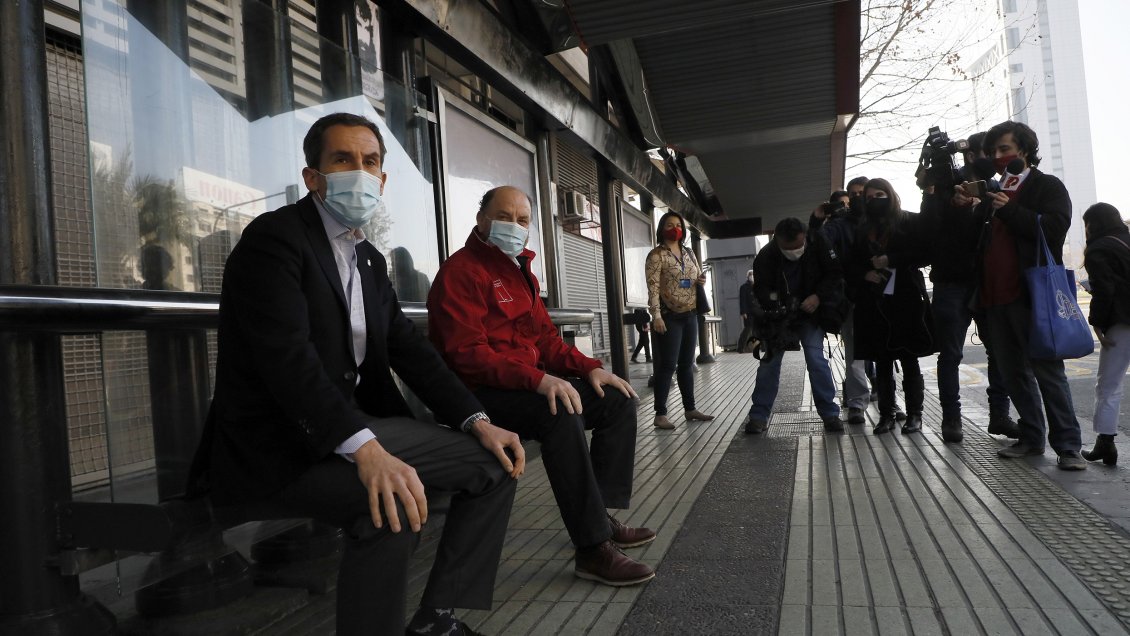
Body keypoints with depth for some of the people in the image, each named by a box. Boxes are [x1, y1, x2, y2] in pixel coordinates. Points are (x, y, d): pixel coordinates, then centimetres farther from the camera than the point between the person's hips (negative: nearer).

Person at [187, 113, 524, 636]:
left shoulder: (369, 259, 13)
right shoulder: (274, 237, -12)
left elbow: (410, 350, 10)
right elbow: (287, 356, -26)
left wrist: (477, 421, -3)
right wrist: (366, 450, -39)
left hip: (354, 425, 9)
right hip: (274, 443, -8)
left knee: (495, 461, 2)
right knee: (393, 502, -35)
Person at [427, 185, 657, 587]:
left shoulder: (520, 271, 18)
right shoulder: (461, 271, -11)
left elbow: (545, 337, 17)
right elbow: (467, 352, -23)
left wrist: (590, 368, -1)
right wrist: (539, 379, -33)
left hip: (528, 385, 9)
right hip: (480, 393, -9)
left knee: (620, 401, 1)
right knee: (562, 413, -35)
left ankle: (602, 516, 0)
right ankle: (592, 548, -28)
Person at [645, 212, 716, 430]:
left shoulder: (689, 253, 14)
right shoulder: (656, 255, -6)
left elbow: (698, 277, 25)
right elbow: (653, 287, -14)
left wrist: (702, 280, -1)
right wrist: (656, 315, -23)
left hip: (690, 315, 6)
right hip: (669, 316, -6)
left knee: (687, 364, 12)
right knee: (667, 365, -8)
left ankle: (690, 408, 20)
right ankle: (660, 414, -4)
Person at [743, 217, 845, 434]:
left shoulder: (818, 245, -17)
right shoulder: (766, 257, -19)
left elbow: (835, 274, -8)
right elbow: (761, 290, -15)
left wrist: (818, 297, -23)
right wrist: (774, 312, -33)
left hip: (810, 313, 0)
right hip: (778, 316, 0)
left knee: (817, 360, -11)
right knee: (769, 362, 0)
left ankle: (830, 414, 0)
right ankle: (759, 416, 8)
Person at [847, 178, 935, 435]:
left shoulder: (911, 222, 3)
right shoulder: (863, 229, 13)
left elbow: (924, 254, -5)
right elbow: (852, 264, 13)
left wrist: (891, 260, -14)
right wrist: (866, 274, -7)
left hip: (905, 298, -3)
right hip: (874, 302, 3)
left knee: (908, 358, 2)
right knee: (882, 360, 6)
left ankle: (914, 414, 11)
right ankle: (886, 414, 13)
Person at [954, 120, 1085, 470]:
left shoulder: (1047, 186, 2)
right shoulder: (992, 192, 19)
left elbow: (1054, 228, -14)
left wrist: (1008, 209, -14)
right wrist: (970, 207, 9)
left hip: (1031, 294, -6)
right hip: (995, 296, 7)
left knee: (1047, 369, -6)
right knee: (1013, 372, 11)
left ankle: (1067, 445, 0)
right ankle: (1031, 437, 21)